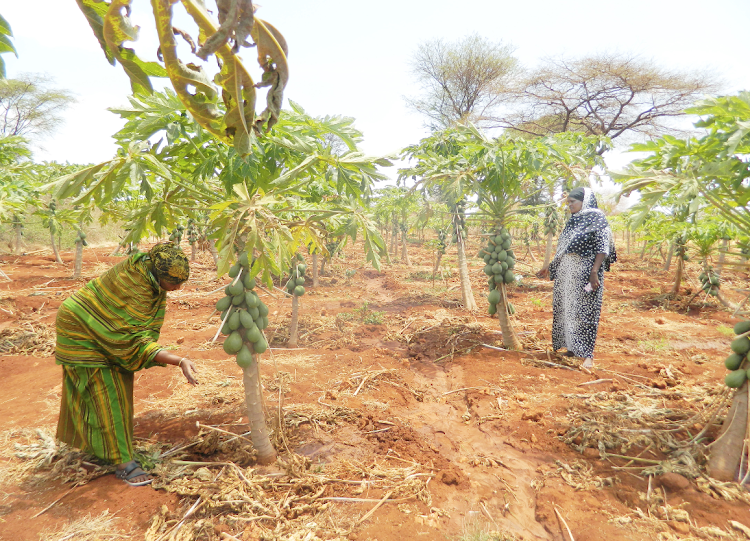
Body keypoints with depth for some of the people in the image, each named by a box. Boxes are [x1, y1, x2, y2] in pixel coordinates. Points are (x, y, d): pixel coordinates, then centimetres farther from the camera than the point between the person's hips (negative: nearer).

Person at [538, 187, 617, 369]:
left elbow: (602, 248, -13)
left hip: (585, 273, -7)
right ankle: (571, 346, 20)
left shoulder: (597, 218, -6)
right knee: (567, 309, 9)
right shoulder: (573, 221, 15)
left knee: (584, 311, -4)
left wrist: (594, 272, -21)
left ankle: (587, 353, 4)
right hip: (566, 273, 8)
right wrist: (551, 267, 21)